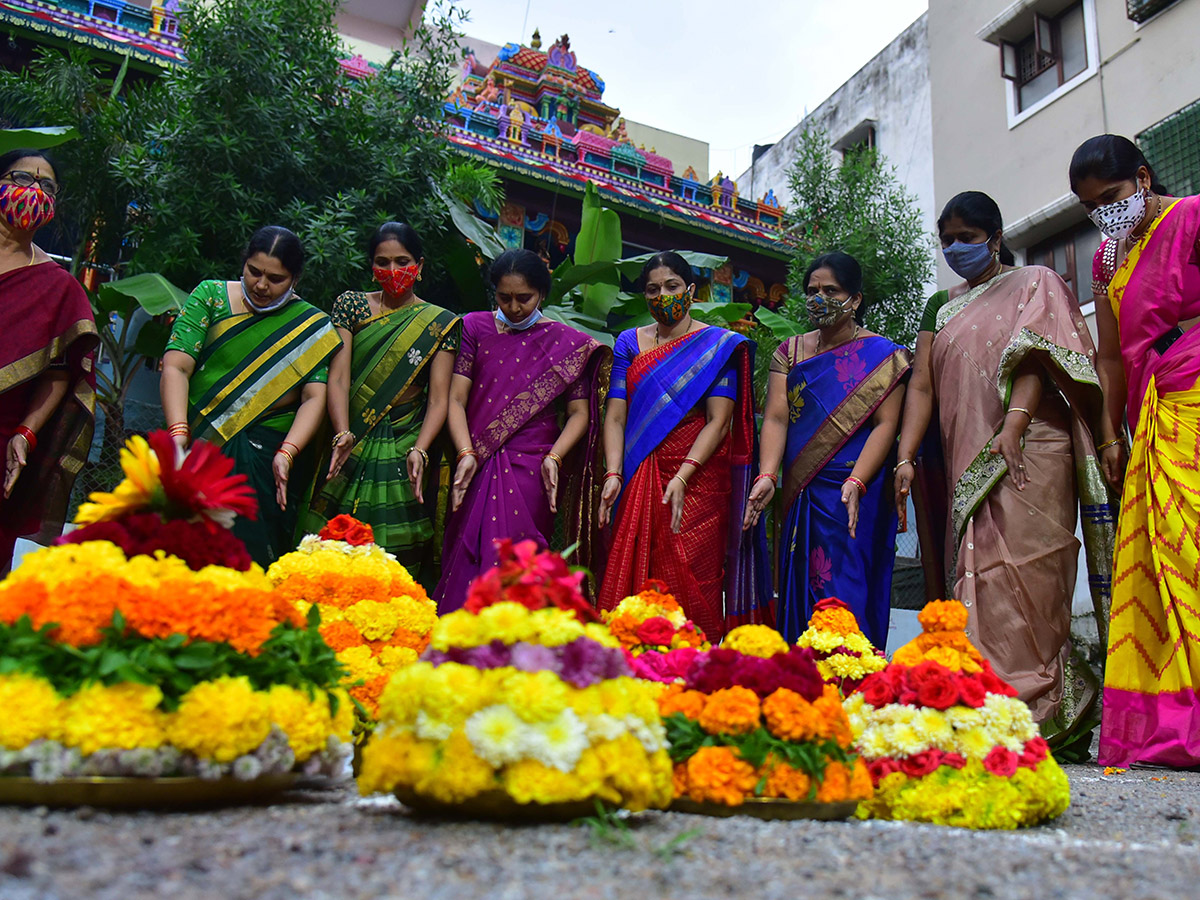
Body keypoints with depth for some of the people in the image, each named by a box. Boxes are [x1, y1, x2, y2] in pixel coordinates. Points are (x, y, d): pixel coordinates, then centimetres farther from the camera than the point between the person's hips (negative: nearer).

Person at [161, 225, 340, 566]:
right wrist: (178, 432, -17)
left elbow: (315, 398, -4)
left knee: (252, 554, -3)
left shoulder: (312, 325, 6)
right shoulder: (210, 295, 7)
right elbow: (176, 366, -3)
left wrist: (286, 454, -19)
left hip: (268, 462, 0)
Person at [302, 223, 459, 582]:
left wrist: (419, 450, -18)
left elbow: (439, 397, -2)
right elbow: (338, 377, -1)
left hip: (405, 451, -1)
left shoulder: (440, 323, 6)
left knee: (398, 558, -6)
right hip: (351, 451, 1)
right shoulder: (351, 304, 9)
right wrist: (343, 435, -17)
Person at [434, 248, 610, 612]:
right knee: (466, 555, -1)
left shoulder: (567, 343, 7)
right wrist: (466, 454, -12)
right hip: (478, 464, 2)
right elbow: (456, 398, 3)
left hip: (533, 467, -1)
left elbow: (579, 412, 4)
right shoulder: (475, 327, 10)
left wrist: (554, 457, -13)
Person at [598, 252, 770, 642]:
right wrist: (613, 474, -10)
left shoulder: (719, 345, 3)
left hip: (698, 478, -3)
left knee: (691, 585, -7)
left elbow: (719, 421, -6)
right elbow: (615, 416, 5)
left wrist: (682, 477, -18)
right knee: (630, 578, 1)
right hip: (638, 481, 3)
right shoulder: (629, 343, 13)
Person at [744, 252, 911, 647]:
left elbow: (886, 424, -8)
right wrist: (767, 476, -15)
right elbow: (776, 417, 1)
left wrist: (856, 483, -22)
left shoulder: (882, 355, 2)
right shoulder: (791, 351, 12)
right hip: (801, 495, 4)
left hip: (856, 494, -4)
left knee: (845, 590, -8)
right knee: (799, 588, 5)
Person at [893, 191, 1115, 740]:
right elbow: (922, 385, 12)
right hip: (966, 464, 5)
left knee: (1019, 567, -15)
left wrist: (1013, 424, -22)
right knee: (976, 574, 0)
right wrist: (905, 458, -2)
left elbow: (1036, 359, -5)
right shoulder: (941, 308, 23)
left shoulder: (1035, 284, 12)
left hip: (1027, 453, -4)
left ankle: (1025, 701, -15)